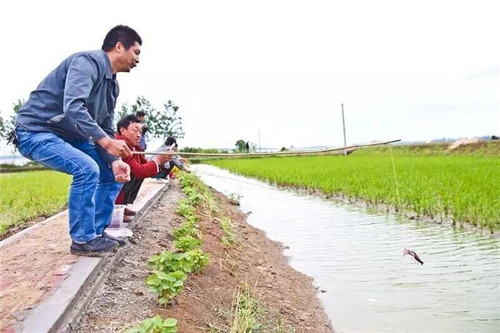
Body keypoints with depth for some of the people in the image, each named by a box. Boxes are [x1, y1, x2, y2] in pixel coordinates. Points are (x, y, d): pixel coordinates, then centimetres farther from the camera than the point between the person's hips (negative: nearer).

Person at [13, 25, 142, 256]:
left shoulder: (112, 85, 9)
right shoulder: (88, 61, -19)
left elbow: (105, 130, 9)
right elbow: (72, 107, -35)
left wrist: (114, 161, -7)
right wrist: (107, 141, -38)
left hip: (69, 137, 10)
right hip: (36, 132, -10)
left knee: (113, 173, 4)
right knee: (87, 168, -29)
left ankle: (97, 232, 12)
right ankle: (82, 240, -13)